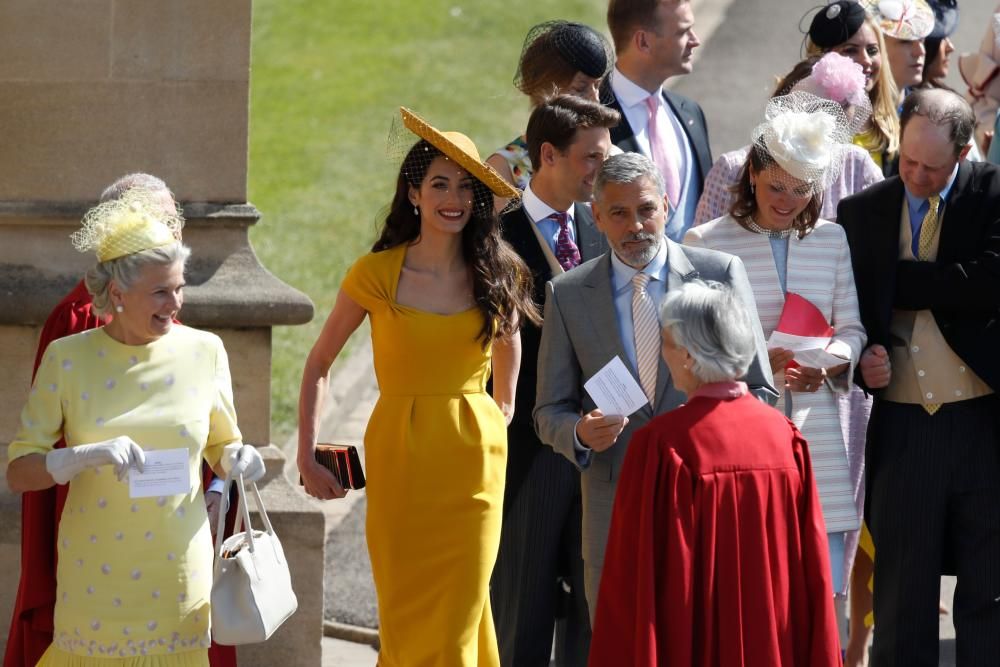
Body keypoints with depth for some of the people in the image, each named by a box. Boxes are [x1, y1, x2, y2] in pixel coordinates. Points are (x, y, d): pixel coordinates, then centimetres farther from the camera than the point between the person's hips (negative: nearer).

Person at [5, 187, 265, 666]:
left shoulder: (204, 352, 0)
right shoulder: (67, 358, -5)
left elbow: (222, 446, 14)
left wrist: (236, 460, -9)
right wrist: (90, 455, -23)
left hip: (177, 572, 1)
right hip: (95, 571, -1)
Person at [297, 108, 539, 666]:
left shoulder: (496, 275, 1)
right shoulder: (377, 273, -6)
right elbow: (320, 363, 2)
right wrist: (307, 457, -3)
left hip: (474, 457, 1)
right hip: (401, 457, -1)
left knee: (458, 619, 2)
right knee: (406, 614, 3)